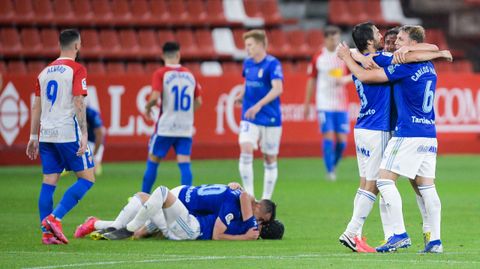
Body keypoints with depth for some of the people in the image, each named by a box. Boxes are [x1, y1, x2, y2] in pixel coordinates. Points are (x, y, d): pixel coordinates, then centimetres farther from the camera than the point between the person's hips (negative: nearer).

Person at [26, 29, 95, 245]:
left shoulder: (45, 71, 14)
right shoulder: (76, 70, -5)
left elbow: (36, 107, 15)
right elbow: (79, 103, -13)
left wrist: (33, 136, 19)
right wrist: (84, 134, -14)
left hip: (46, 135, 7)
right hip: (68, 133, -7)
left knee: (49, 182, 7)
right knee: (87, 178, 1)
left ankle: (47, 232, 2)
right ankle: (54, 218, -13)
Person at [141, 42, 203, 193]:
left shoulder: (160, 74, -6)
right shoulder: (190, 75, 8)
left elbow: (155, 97, -19)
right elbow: (198, 102, 12)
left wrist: (148, 107, 1)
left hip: (165, 126, -3)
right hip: (186, 128, 3)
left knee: (152, 162, 8)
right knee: (184, 164, 0)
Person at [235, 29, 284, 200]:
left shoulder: (272, 64, -14)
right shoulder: (247, 63, 5)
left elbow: (277, 89, -26)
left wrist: (259, 105, -37)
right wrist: (241, 96, 4)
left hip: (270, 118, -4)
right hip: (249, 118, 4)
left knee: (270, 160, 6)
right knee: (245, 151, -16)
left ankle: (266, 199, 17)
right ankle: (249, 194, -11)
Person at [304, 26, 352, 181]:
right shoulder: (318, 58, 2)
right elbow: (311, 81, 8)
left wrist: (345, 79, -12)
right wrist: (307, 104, 9)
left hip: (341, 104, 2)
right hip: (324, 104, -2)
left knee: (342, 140, -1)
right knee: (328, 136, -11)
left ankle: (333, 164, 22)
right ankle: (330, 171, -4)